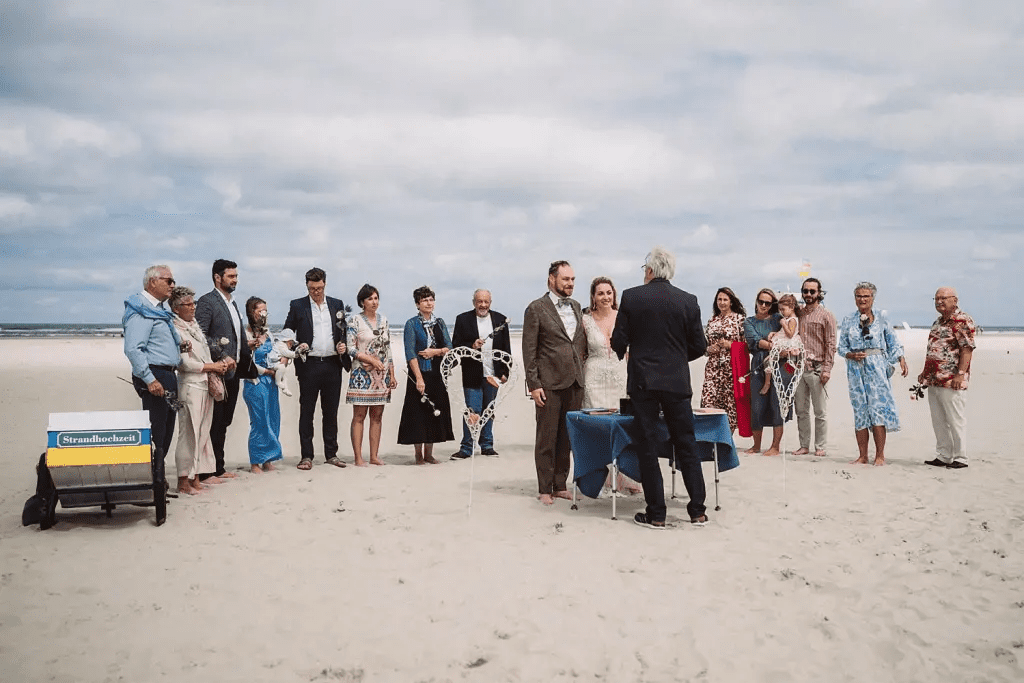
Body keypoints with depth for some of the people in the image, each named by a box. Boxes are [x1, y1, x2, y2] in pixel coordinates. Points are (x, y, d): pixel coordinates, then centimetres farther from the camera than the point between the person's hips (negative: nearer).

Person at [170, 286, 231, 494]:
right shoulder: (176, 331, -8)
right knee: (189, 433, -7)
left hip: (206, 385, 8)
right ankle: (183, 482, -1)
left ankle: (196, 477, 15)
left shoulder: (195, 326, 18)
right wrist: (213, 367, -6)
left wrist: (222, 363, 3)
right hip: (190, 386, -8)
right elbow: (185, 363, -13)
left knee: (203, 433, 9)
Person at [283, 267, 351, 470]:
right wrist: (296, 346, -12)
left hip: (333, 365, 2)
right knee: (306, 411, 1)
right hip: (309, 365, -2)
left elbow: (345, 330, 17)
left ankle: (331, 453, 16)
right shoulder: (297, 306, 3)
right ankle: (306, 456, 7)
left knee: (331, 411, 8)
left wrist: (343, 345, -2)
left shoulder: (337, 305, 11)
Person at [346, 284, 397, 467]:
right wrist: (371, 360, -15)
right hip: (362, 374, -5)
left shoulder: (383, 320, 12)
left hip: (382, 375, 5)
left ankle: (374, 456, 12)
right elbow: (350, 348, -8)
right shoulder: (355, 321, -3)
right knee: (359, 416, -4)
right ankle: (358, 458, -1)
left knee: (377, 416, 7)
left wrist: (392, 374, 11)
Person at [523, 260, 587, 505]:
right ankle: (544, 489, 10)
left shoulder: (576, 306, 14)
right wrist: (533, 384, -11)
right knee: (546, 438, 1)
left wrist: (583, 356, 9)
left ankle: (560, 485, 20)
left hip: (574, 383, 5)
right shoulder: (536, 308, -4)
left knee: (567, 437, 10)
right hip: (549, 383, -5)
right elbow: (529, 350, -7)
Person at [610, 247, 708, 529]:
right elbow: (699, 346, 4)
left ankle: (656, 514, 8)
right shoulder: (688, 301, 1)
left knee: (648, 446, 4)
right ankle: (698, 511, 15)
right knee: (686, 445, 10)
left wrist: (624, 352, 19)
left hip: (643, 381, -1)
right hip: (677, 382, 2)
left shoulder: (630, 297, -4)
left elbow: (618, 342, -4)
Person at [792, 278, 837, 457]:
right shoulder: (798, 313, 13)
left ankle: (821, 447, 6)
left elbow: (830, 344, -3)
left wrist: (827, 368, -11)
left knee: (820, 411, 0)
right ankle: (804, 445, 15)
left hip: (816, 368, -4)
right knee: (801, 410, 8)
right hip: (799, 368, 4)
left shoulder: (826, 315, 1)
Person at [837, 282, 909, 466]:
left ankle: (880, 455, -4)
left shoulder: (882, 321, 8)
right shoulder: (848, 321, 11)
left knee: (878, 408, -9)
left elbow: (894, 344, 7)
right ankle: (863, 456, 7)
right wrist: (852, 355, -9)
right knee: (859, 410, 1)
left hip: (877, 368, -2)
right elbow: (841, 347, 11)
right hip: (856, 369, 2)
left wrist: (901, 359, -11)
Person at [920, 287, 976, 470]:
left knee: (956, 421, -2)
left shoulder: (963, 321, -8)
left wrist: (961, 373, -23)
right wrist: (924, 373, 22)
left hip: (952, 381, -9)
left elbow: (967, 349, -16)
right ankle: (943, 456, 19)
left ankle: (960, 458, 5)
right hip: (934, 380, 9)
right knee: (938, 421, 11)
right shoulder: (937, 322, 19)